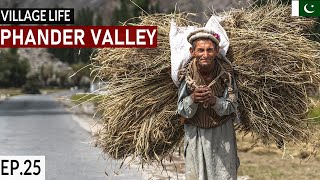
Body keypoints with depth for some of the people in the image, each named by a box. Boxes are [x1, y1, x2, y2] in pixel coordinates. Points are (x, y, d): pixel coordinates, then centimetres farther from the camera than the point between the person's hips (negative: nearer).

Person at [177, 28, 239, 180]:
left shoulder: (225, 73, -13)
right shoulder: (187, 75, -12)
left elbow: (232, 107, -9)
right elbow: (182, 111, -8)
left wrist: (214, 100, -29)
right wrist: (193, 99, -29)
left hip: (222, 134, 0)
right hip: (195, 134, 0)